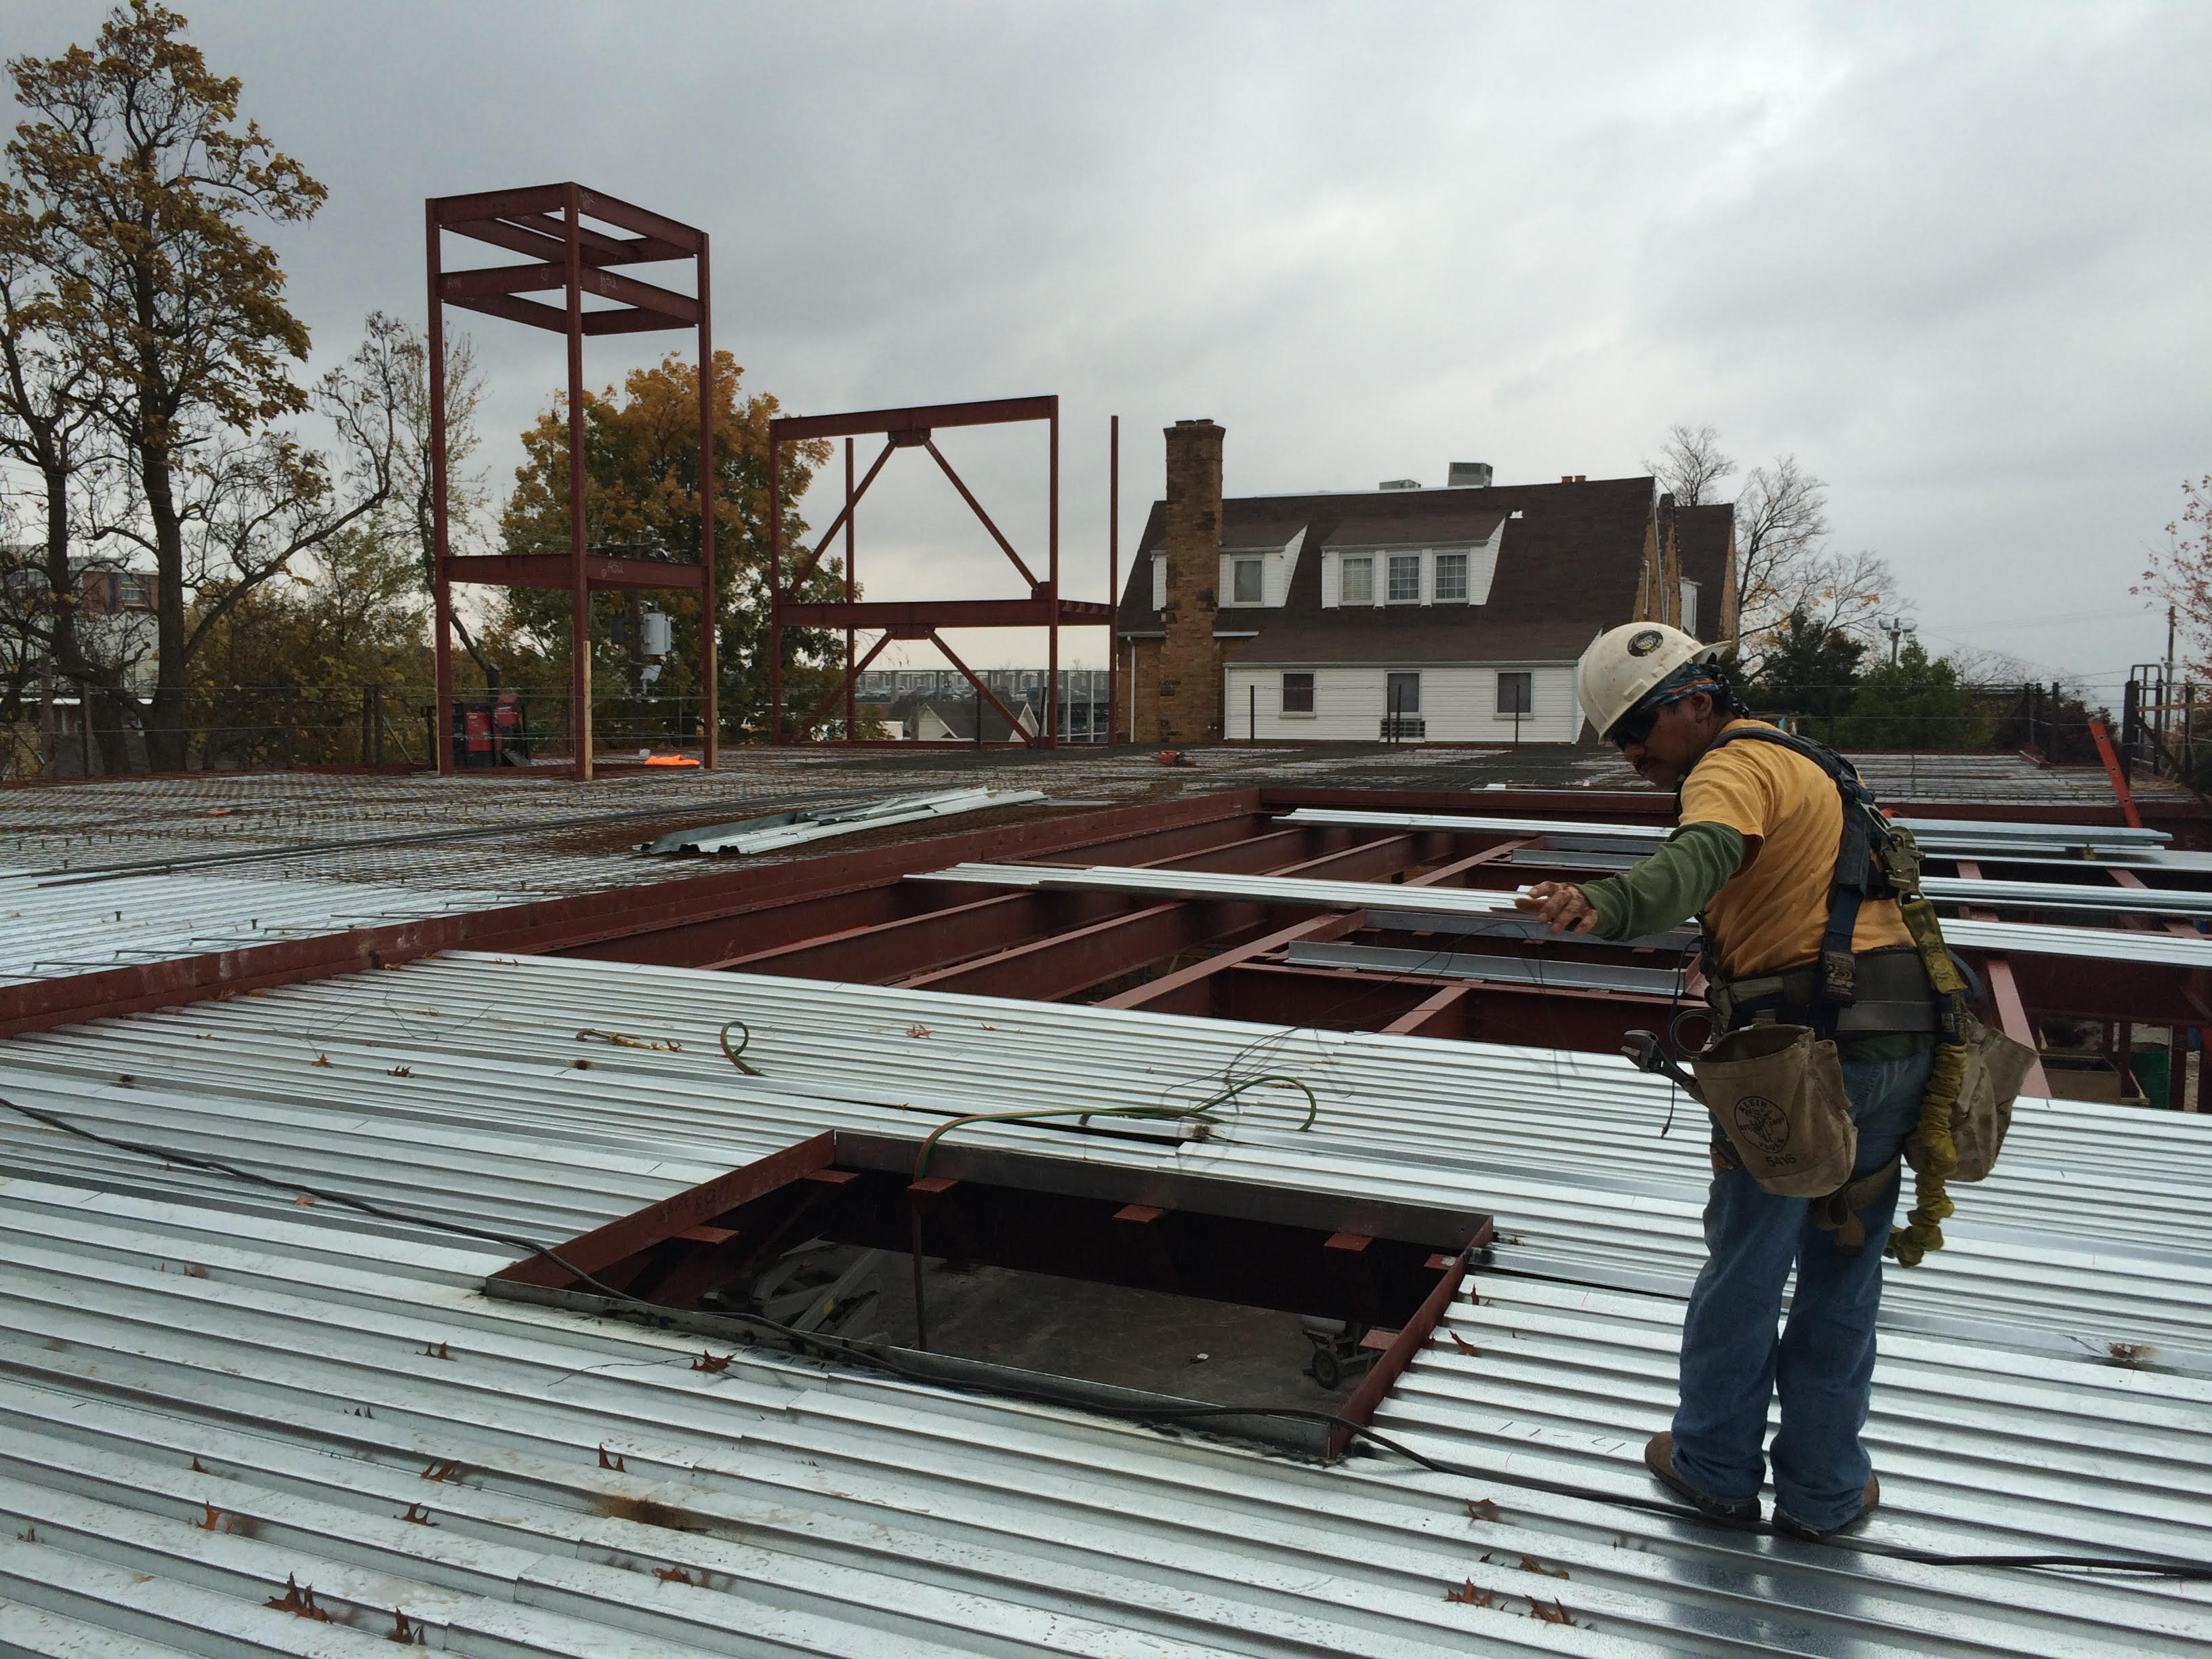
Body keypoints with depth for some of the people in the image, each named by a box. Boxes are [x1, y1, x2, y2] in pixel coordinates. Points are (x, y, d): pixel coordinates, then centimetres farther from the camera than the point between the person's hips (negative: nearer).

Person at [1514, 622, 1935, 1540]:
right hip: (1896, 1046, 9)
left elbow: (1700, 860, -34)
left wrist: (1602, 905, -53)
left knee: (1746, 1259, 8)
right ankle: (1823, 1489, 26)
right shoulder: (1798, 759, 20)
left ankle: (1716, 1465, 24)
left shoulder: (1734, 767, -11)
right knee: (1842, 1274, 16)